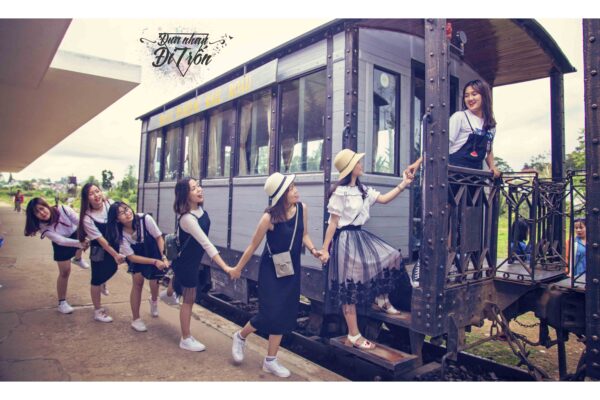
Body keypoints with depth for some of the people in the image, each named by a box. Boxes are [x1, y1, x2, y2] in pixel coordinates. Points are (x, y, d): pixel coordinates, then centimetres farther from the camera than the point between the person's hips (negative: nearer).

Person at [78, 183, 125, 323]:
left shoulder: (110, 203, -13)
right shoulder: (87, 218, -25)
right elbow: (100, 239, -22)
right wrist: (115, 254, -22)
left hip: (114, 244, 6)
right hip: (99, 250, -5)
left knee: (112, 269, 26)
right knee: (97, 279, 8)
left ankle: (102, 284, 62)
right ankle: (98, 311, 26)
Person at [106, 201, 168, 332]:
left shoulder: (146, 219, -30)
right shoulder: (120, 234, -25)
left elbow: (159, 238, -18)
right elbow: (131, 257, -22)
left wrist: (163, 257, -28)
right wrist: (155, 262, -32)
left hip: (154, 253, 0)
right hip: (137, 258, 0)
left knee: (154, 283, -2)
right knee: (137, 282, -10)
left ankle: (153, 300, 36)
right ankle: (135, 319, 7)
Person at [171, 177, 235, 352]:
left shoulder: (200, 209, -8)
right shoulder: (187, 218, -35)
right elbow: (206, 243, -39)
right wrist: (225, 267, -41)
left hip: (194, 259, 8)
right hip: (186, 261, -8)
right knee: (189, 299, 3)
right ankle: (186, 340, 18)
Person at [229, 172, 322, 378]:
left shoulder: (302, 208, -8)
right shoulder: (269, 217, -22)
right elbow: (253, 245, -11)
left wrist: (313, 250, -10)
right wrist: (238, 268, 0)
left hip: (292, 269, 5)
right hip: (271, 269, -5)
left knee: (284, 314, 9)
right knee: (270, 313, -5)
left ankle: (271, 361, 25)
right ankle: (240, 336, 27)